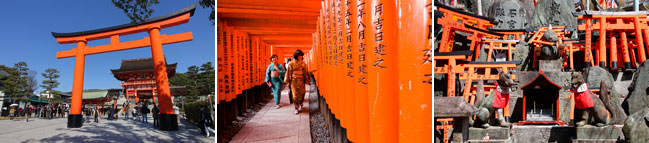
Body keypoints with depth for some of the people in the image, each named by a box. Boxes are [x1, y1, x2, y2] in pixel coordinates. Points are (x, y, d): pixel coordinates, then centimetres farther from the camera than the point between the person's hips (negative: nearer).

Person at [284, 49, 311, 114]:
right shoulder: (291, 64, -1)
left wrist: (307, 80, 6)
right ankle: (296, 108, 5)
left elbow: (306, 73, 7)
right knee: (295, 94, -3)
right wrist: (288, 81, 4)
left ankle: (300, 104, 34)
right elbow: (289, 73, 4)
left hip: (301, 81, 1)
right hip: (294, 81, -1)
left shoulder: (303, 64, 3)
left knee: (301, 94, 5)